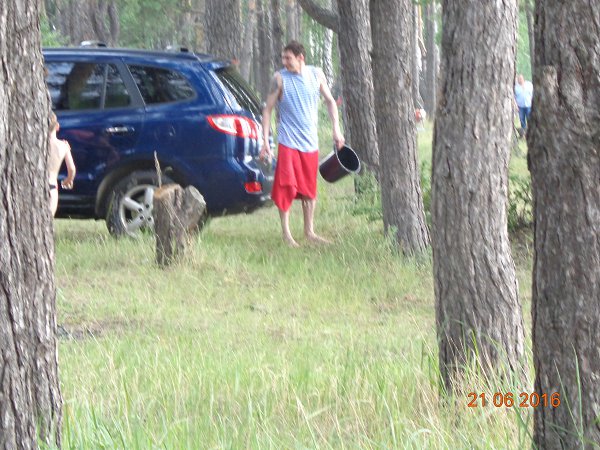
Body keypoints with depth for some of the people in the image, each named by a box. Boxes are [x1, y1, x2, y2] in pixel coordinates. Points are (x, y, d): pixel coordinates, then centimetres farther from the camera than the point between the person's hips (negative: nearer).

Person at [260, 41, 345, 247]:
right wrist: (265, 141, -8)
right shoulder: (280, 78, -7)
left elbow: (330, 101, 12)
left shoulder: (316, 74, 1)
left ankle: (309, 232, 19)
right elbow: (268, 109, -3)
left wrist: (336, 129, 5)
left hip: (310, 142, 3)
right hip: (288, 142, -3)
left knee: (309, 189, 9)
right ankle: (286, 234, 0)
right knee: (286, 187, -7)